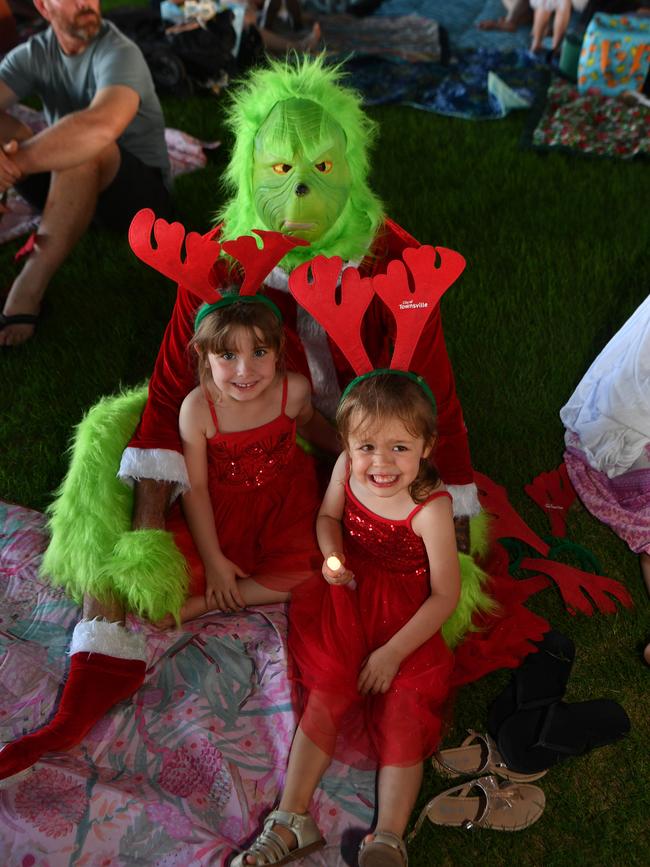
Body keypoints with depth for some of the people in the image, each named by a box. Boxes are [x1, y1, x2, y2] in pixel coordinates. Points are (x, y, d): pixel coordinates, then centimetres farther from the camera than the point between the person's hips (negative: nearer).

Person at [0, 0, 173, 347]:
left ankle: (28, 290, -33)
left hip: (140, 191, -5)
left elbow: (101, 127, -41)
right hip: (69, 187, 6)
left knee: (83, 145, -35)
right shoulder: (33, 54, -1)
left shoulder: (119, 53, -18)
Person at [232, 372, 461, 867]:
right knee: (328, 693, -8)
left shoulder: (431, 508, -25)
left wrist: (393, 652, -20)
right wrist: (332, 556, -13)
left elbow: (446, 595, -19)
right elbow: (328, 516, 10)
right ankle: (293, 819, -3)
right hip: (349, 593, 3)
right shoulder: (347, 467, -12)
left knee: (404, 709, -15)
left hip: (407, 612, -3)